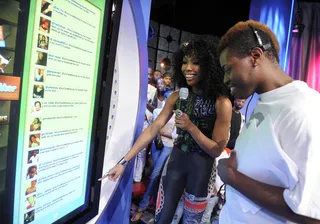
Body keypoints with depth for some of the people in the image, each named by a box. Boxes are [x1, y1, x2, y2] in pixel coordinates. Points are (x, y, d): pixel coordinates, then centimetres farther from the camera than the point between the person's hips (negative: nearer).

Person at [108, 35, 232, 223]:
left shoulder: (222, 103, -17)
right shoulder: (177, 97, -4)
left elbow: (217, 150, -13)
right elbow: (153, 129, -7)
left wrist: (191, 127, -28)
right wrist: (124, 161, -11)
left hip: (202, 166, -3)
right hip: (175, 160, 4)